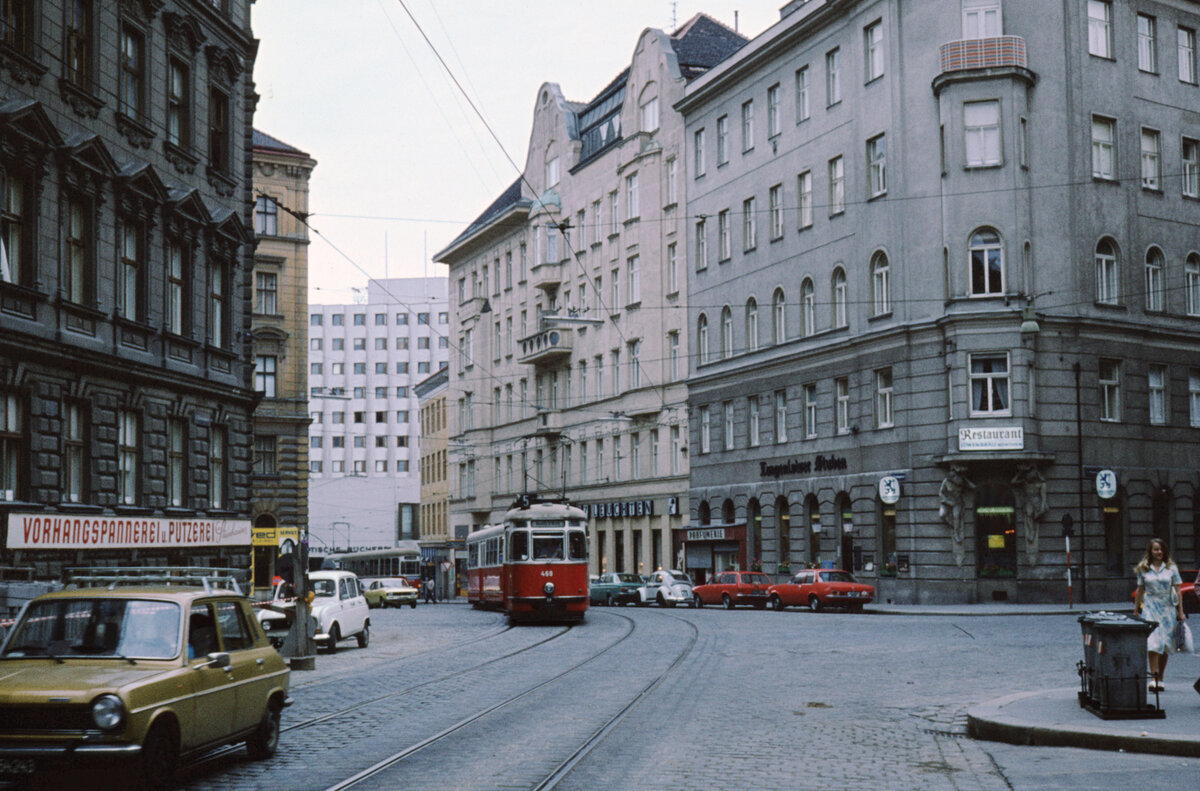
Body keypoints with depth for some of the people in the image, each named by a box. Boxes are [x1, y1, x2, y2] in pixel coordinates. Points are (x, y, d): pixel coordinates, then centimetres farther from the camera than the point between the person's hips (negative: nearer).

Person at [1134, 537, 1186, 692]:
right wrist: (1136, 610, 11)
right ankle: (1153, 678, -19)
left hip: (1168, 608, 1)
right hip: (1150, 608, -1)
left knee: (1165, 644, 4)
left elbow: (1177, 591, 5)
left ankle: (1160, 678, 14)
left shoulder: (1171, 568, 4)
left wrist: (1181, 612, 0)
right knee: (1152, 642, -15)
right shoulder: (1143, 569, 6)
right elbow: (1140, 591, 12)